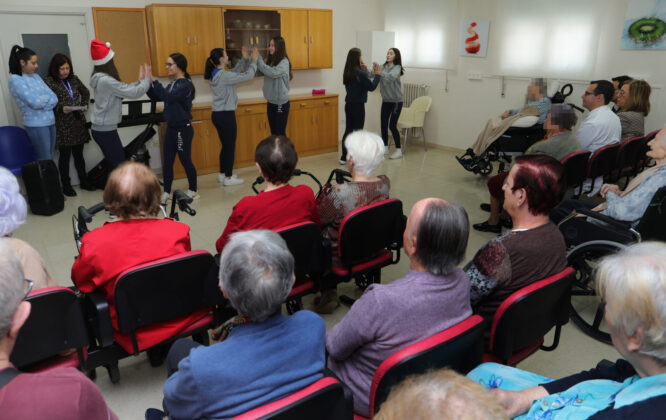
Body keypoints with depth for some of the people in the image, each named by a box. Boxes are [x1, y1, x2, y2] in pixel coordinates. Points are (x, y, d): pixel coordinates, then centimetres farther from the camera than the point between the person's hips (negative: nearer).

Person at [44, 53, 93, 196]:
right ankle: (66, 186, 13)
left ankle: (84, 182, 22)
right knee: (65, 155, 2)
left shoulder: (74, 79, 9)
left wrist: (83, 105, 9)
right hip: (62, 125, -5)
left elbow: (86, 93, 23)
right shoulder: (49, 82, -8)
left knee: (78, 154, 13)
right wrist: (61, 109, -22)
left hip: (78, 122, 5)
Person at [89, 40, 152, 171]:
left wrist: (139, 81, 10)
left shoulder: (100, 78, 9)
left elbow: (125, 89, 11)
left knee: (114, 165, 13)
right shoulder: (105, 80, -20)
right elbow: (133, 93, -19)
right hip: (106, 131, -9)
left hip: (101, 129, 9)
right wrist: (147, 80, -5)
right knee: (120, 166, -6)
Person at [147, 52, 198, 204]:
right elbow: (156, 97, 13)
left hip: (183, 129, -8)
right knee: (167, 161, 8)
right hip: (171, 127, 8)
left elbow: (168, 97, -26)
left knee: (185, 160, 4)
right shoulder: (172, 84, 10)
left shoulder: (185, 84, -14)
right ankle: (166, 193, 15)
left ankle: (193, 190, 20)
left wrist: (154, 80, -24)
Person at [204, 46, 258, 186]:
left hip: (218, 115, 9)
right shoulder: (224, 75, -19)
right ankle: (228, 178, 10)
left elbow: (234, 72, 18)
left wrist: (245, 59, 10)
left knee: (225, 146, 19)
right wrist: (253, 60, -5)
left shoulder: (216, 74, 8)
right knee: (230, 146, 2)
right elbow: (248, 75, -18)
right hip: (226, 115, -9)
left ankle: (222, 174, 29)